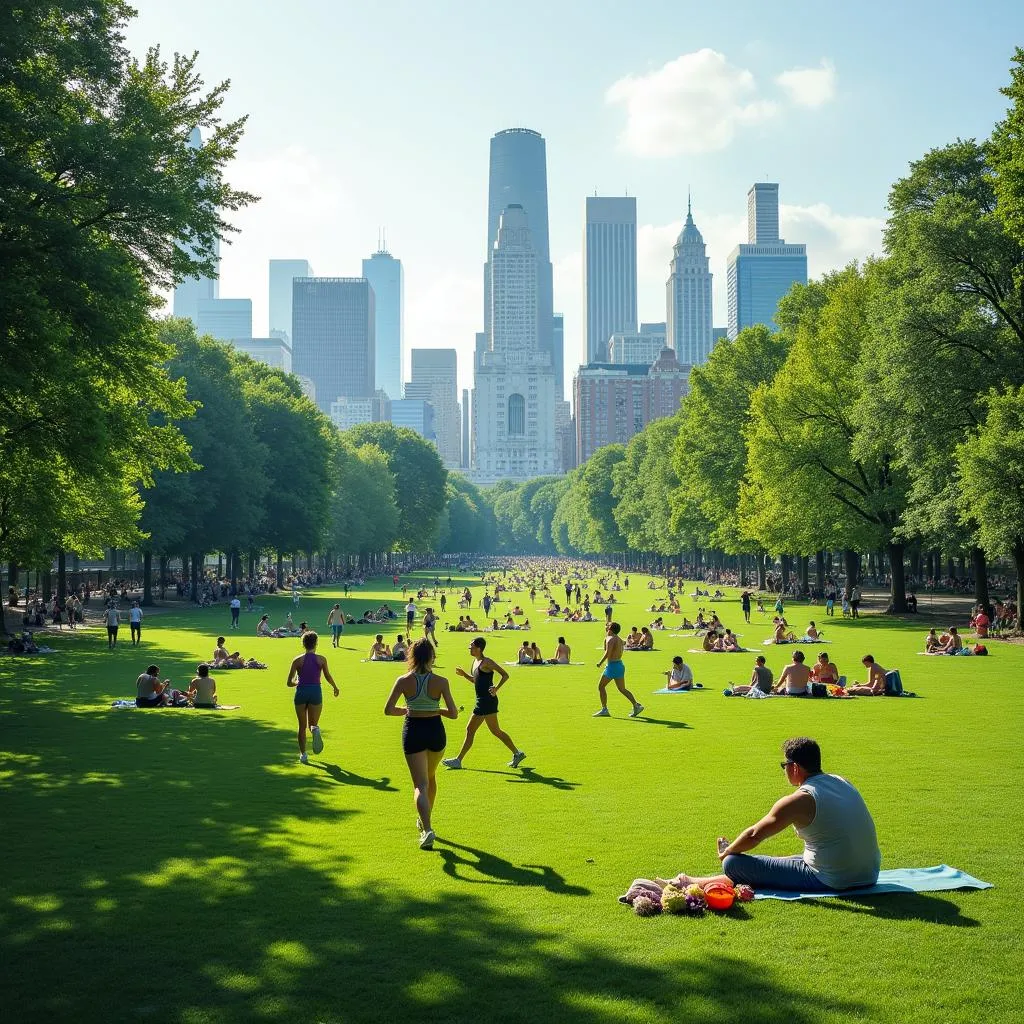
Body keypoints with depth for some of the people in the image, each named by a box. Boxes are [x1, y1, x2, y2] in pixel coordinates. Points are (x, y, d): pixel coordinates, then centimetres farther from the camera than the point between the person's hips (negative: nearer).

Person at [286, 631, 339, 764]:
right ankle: (315, 730, -26)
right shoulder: (321, 659, 0)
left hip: (301, 692, 0)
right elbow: (328, 677, 14)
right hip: (316, 692, 0)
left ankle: (303, 754, 10)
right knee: (313, 724, 12)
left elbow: (289, 682, -1)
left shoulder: (298, 660, -1)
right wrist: (335, 687, 32)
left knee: (302, 726, 14)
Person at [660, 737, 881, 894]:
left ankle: (694, 884, 20)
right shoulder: (841, 782, 7)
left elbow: (754, 835, -9)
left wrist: (726, 853, 10)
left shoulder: (798, 801, -16)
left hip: (831, 881, -8)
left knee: (734, 864, -5)